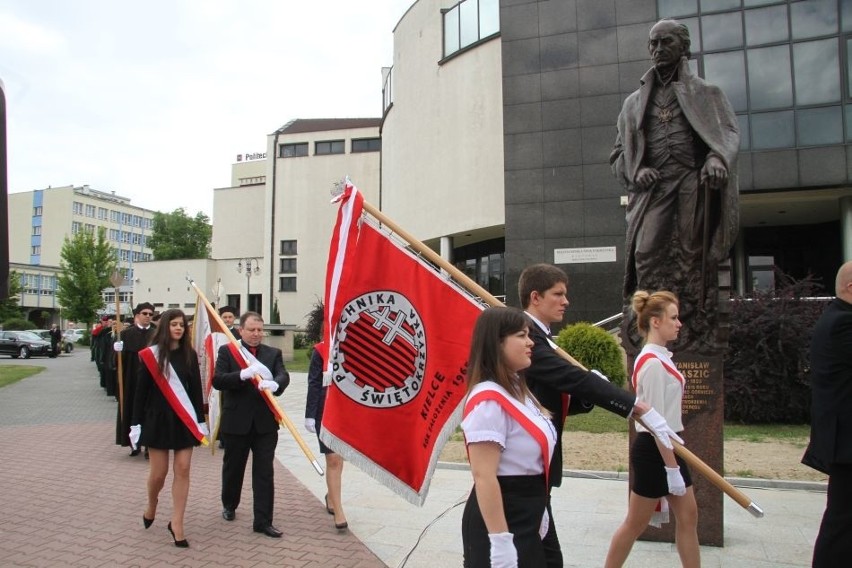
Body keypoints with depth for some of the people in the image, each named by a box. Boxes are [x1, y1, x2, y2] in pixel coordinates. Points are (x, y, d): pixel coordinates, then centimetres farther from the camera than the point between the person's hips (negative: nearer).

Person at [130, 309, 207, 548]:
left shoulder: (189, 355, 2)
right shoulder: (151, 354, -5)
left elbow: (196, 389, 5)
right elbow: (141, 391, -3)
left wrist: (200, 419, 3)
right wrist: (136, 422, -5)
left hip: (184, 419, 2)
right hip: (158, 418, -2)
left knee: (182, 469, -1)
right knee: (159, 471, 5)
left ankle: (176, 523, 9)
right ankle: (151, 506, 36)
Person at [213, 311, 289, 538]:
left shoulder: (274, 353, 5)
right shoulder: (227, 351, 0)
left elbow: (284, 376, -11)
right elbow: (217, 381, -12)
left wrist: (274, 384, -34)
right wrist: (244, 374, -28)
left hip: (265, 422, 1)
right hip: (236, 422, -1)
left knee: (264, 472, 1)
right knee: (233, 467, 17)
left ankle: (263, 521, 8)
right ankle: (229, 505, 42)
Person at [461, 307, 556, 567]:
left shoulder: (517, 389, 8)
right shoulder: (488, 401, -23)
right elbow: (484, 476, -26)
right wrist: (501, 541, -26)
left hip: (525, 519, 9)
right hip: (500, 518, -9)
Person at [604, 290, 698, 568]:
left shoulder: (659, 358, 10)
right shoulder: (653, 363, -20)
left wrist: (673, 462, 18)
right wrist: (672, 468, -20)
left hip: (667, 447, 9)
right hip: (654, 451, -9)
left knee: (688, 516, 13)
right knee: (636, 524, 3)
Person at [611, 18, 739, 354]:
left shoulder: (706, 94, 19)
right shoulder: (635, 102, 24)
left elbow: (729, 133, 3)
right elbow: (619, 153, 19)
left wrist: (717, 158, -20)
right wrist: (637, 170, -4)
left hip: (695, 187, -1)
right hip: (653, 189, 1)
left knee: (695, 263, -9)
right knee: (648, 258, -16)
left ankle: (697, 340, -8)